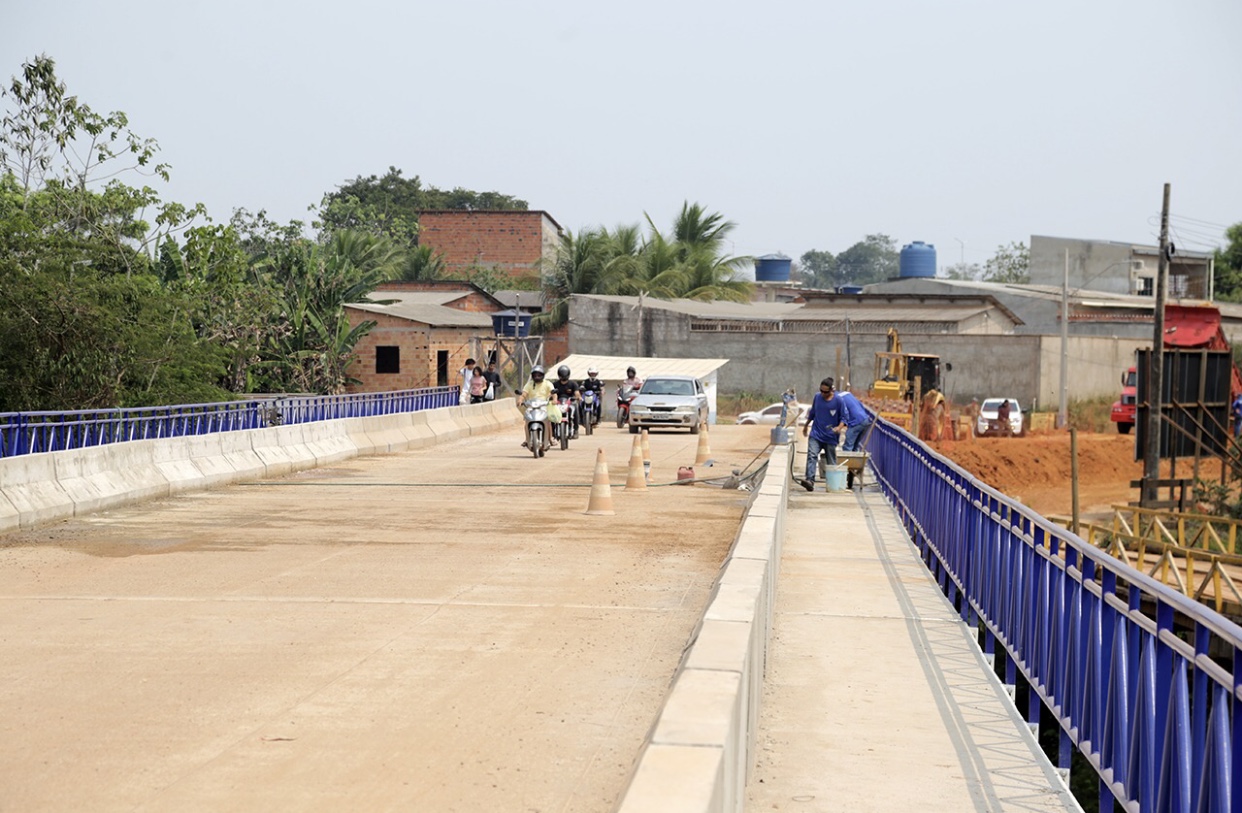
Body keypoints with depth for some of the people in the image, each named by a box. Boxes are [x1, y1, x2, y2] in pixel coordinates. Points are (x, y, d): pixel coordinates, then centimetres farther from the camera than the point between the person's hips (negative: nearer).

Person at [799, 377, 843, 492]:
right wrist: (806, 425, 30)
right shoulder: (817, 397, 4)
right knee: (812, 456, -19)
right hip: (815, 434, 2)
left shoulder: (838, 401, -7)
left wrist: (839, 427, -20)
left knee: (831, 462, 7)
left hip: (830, 437, -2)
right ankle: (810, 480, -31)